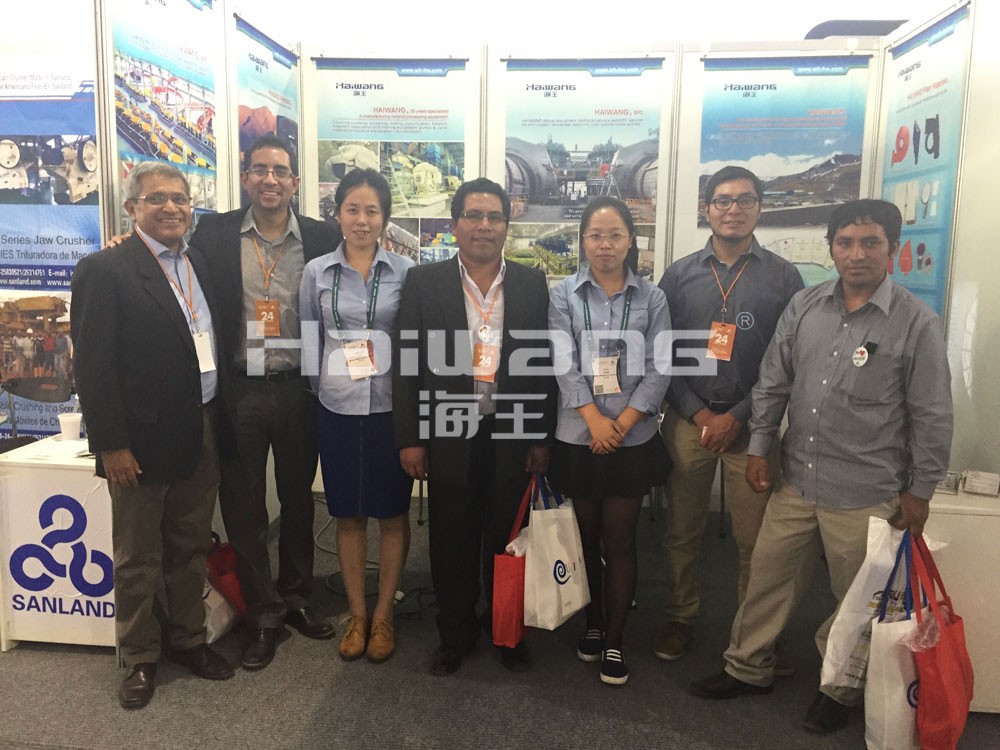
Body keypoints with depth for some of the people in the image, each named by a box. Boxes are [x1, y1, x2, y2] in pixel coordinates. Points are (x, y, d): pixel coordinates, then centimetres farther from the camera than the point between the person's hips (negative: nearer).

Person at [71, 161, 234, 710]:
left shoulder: (201, 268, 10)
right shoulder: (104, 271, -10)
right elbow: (93, 366, -13)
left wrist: (219, 427, 7)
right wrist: (111, 445, -15)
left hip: (201, 437, 6)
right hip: (141, 443, -6)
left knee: (191, 550, 18)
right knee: (136, 559, 11)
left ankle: (189, 640, 35)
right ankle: (140, 659, 28)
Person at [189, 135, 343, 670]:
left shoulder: (322, 239, 0)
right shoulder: (214, 233, 1)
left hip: (299, 389, 1)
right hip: (237, 390, 0)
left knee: (298, 499, 15)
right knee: (243, 505, 9)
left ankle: (295, 597, 35)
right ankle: (263, 613, 26)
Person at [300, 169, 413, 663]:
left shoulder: (405, 272, -2)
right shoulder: (316, 272, 2)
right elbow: (309, 343, 8)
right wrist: (322, 385, 4)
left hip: (391, 409, -1)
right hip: (338, 410, 1)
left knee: (392, 513, 9)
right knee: (348, 515, 12)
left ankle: (383, 615, 27)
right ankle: (356, 614, 29)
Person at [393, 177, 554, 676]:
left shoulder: (532, 284, 3)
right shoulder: (424, 283, -1)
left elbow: (544, 363, 3)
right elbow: (406, 363, -1)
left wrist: (543, 437, 1)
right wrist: (409, 438, -5)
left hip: (512, 434, 1)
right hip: (449, 434, -1)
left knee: (507, 539, 14)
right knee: (451, 543, 12)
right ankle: (455, 635, 32)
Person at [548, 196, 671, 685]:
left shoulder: (651, 299, 3)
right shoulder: (565, 295, 1)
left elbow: (658, 370, -3)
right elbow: (564, 365, -8)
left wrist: (622, 423, -14)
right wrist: (594, 419, -19)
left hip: (632, 439, 0)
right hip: (578, 438, 0)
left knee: (620, 541, 6)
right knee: (587, 538, 13)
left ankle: (614, 639, 21)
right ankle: (592, 624, 32)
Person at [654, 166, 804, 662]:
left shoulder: (782, 276, 2)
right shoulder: (680, 274, 5)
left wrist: (737, 417, -8)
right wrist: (698, 413, -6)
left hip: (751, 424, -1)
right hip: (688, 420, 1)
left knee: (756, 538, 3)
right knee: (682, 531, 10)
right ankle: (680, 617, 28)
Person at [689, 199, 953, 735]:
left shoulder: (917, 324, -9)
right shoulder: (803, 306, 2)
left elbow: (932, 417, -4)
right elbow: (772, 383, 8)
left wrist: (920, 491, -2)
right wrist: (759, 448, 6)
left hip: (865, 495, -3)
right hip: (795, 481, 4)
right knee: (768, 579, 15)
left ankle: (840, 688, 38)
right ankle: (748, 668, 36)